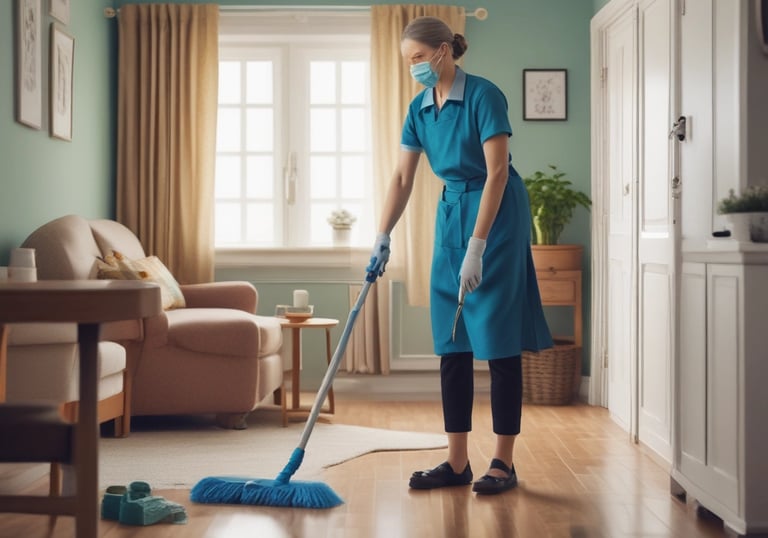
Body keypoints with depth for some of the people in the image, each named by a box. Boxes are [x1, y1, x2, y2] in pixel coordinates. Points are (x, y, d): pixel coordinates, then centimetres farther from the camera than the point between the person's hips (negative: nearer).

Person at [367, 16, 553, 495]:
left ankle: (504, 463, 5)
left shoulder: (484, 95, -15)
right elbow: (402, 179, 7)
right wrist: (382, 239, 0)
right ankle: (457, 462, 12)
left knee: (499, 340, -4)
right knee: (452, 344, 5)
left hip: (497, 216, -7)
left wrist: (477, 247, -24)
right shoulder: (420, 108, 6)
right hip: (450, 214, 7)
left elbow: (497, 173, -20)